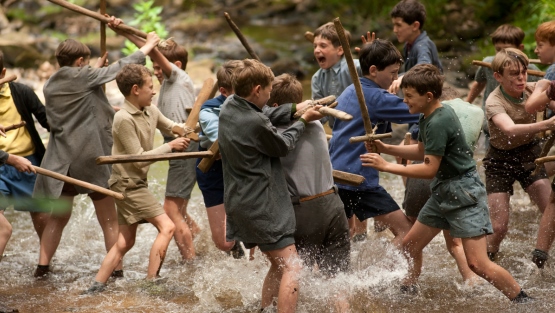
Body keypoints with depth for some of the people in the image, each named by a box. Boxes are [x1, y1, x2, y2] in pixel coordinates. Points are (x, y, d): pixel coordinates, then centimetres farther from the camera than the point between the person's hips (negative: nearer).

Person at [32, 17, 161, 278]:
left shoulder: (50, 86, 9)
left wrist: (96, 69, 32)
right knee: (109, 220, 5)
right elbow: (120, 68, -3)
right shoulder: (83, 76, -8)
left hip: (61, 160, 5)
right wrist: (147, 46, 8)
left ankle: (42, 267, 10)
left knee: (58, 217, 15)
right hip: (91, 157, -5)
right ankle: (117, 270, 8)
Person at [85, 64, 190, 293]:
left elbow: (170, 127, 23)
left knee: (124, 242, 10)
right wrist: (169, 147, -15)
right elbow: (139, 158, -20)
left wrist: (184, 131, 0)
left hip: (136, 183, 9)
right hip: (127, 183, -9)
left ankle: (96, 288, 12)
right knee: (166, 226, -14)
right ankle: (151, 281, -14)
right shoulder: (124, 119, -19)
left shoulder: (151, 112, 6)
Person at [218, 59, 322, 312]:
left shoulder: (228, 106, 3)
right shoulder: (256, 123, -22)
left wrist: (295, 109, 6)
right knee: (291, 267, -9)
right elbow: (282, 146, -4)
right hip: (261, 205, -10)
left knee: (278, 265, 21)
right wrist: (303, 121, 9)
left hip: (238, 203, 10)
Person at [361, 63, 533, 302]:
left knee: (478, 264, -15)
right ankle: (407, 290, 34)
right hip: (443, 192, 10)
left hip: (464, 193, -10)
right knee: (410, 245, 16)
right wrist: (385, 148, 7)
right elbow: (421, 151, 20)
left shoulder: (438, 123, -22)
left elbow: (429, 169, -22)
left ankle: (524, 302, -5)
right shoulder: (428, 116, 8)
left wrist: (386, 166, -18)